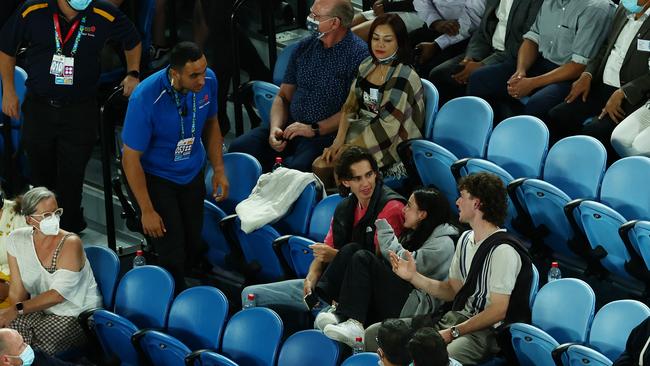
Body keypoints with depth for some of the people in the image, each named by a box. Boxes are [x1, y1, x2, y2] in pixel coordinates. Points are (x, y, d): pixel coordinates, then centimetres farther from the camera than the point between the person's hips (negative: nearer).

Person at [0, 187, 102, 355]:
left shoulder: (70, 243, -17)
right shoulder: (17, 239, -3)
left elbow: (58, 294, -21)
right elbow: (17, 289, -1)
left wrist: (18, 309, -25)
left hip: (79, 314, -4)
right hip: (40, 308, 4)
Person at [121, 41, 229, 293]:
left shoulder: (207, 81, -16)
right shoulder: (146, 99, -31)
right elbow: (131, 158, -22)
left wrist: (219, 170, 2)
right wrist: (147, 211, -20)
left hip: (192, 173, 5)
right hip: (155, 176, -5)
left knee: (193, 250, 10)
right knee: (173, 256, -11)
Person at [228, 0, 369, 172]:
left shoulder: (358, 53, -7)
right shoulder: (304, 47, 13)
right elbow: (283, 97, 17)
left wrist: (314, 129, -14)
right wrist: (275, 128, -2)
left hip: (327, 134, -6)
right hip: (290, 127, 6)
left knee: (296, 167, -35)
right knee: (239, 147, -14)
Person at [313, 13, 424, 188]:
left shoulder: (404, 77, -17)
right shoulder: (367, 66, 6)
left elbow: (387, 127, -19)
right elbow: (350, 106, 6)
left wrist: (349, 148, -17)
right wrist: (339, 140, -11)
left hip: (388, 146, -6)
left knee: (329, 169, -19)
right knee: (319, 165, -15)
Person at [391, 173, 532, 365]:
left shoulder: (503, 250, -14)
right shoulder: (466, 239, 15)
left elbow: (498, 311, -16)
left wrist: (452, 333, -17)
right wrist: (413, 276, 6)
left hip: (487, 331, -8)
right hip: (456, 317, 8)